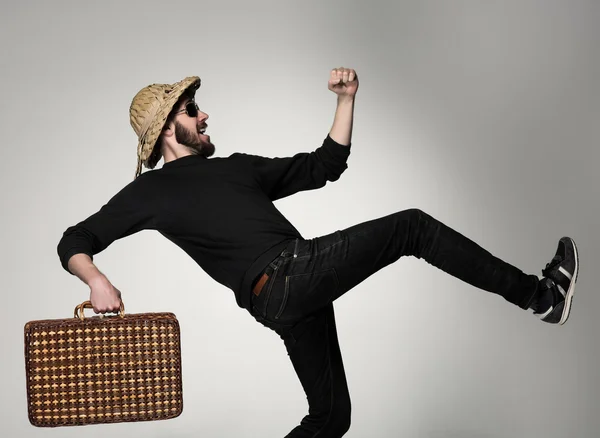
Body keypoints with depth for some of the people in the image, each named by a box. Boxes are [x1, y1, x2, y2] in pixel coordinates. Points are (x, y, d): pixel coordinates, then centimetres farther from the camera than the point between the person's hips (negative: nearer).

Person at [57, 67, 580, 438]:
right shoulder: (151, 192, 8)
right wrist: (97, 280, -17)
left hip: (301, 287, 7)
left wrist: (347, 99, 18)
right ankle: (537, 293, 2)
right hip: (278, 287, -7)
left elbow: (325, 164, 27)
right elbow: (74, 242, 6)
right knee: (412, 226, -8)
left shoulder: (238, 166, 26)